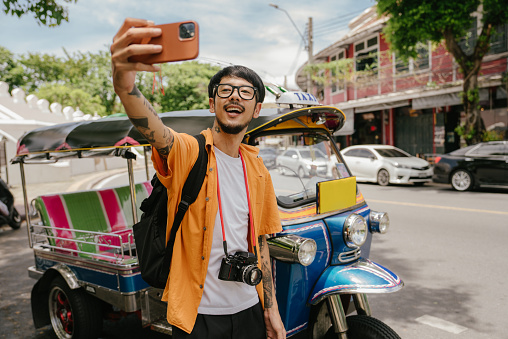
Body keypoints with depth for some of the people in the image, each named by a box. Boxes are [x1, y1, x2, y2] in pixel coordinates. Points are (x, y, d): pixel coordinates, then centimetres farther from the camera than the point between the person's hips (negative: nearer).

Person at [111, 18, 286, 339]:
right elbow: (153, 130, -35)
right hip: (197, 312, -4)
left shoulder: (257, 169, 4)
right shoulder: (188, 152, -12)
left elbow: (260, 240, 9)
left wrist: (270, 309, 10)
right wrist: (124, 84, -55)